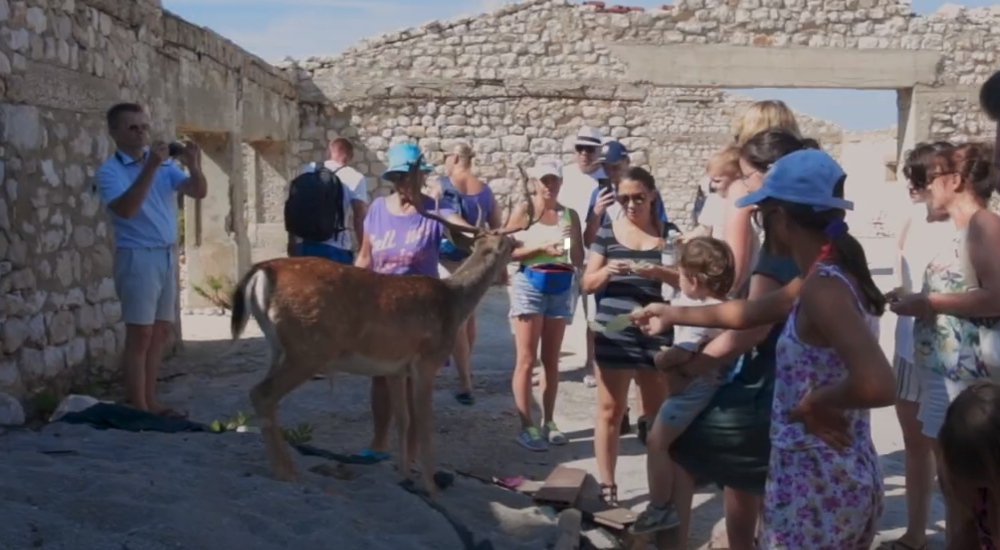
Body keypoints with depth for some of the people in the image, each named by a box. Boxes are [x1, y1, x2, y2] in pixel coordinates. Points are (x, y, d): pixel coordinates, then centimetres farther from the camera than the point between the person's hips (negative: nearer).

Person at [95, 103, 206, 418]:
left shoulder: (165, 164, 9)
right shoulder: (110, 171, -8)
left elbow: (199, 192, 1)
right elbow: (125, 209, -24)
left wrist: (194, 167, -19)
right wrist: (149, 167, -29)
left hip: (168, 255, 7)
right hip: (138, 257, -6)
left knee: (161, 331, 10)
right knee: (141, 334, -5)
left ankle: (150, 402, 19)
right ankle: (138, 409, 1)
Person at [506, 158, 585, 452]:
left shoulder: (570, 214, 8)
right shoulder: (524, 210, -3)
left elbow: (579, 260, 8)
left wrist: (571, 245, -13)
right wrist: (542, 248, -18)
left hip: (561, 288, 4)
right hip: (530, 284, -4)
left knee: (551, 360, 10)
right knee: (526, 359, -5)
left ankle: (548, 422, 18)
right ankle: (526, 427, -1)